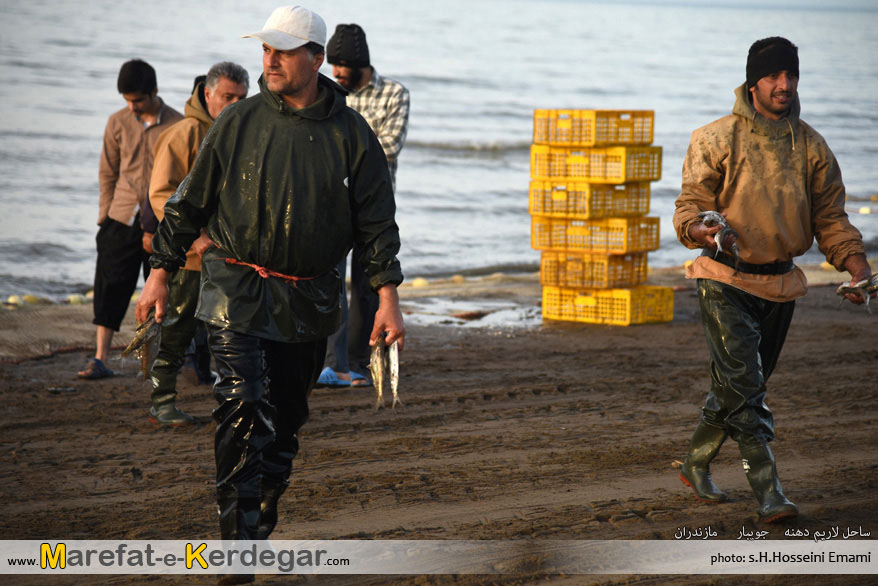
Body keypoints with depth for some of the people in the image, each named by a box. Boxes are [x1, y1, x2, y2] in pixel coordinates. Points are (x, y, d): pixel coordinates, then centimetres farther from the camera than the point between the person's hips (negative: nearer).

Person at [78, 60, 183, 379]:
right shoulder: (118, 123, 4)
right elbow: (108, 173, 13)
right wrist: (105, 217, 9)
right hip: (122, 219, 2)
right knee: (110, 287, -4)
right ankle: (100, 359, -3)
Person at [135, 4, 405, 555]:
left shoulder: (351, 134, 2)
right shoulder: (238, 123, 0)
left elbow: (377, 220, 4)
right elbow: (190, 201, 7)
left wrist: (388, 296, -4)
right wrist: (161, 271, 4)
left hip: (309, 303, 2)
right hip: (237, 290, -2)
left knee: (286, 421, 10)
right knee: (243, 411, -15)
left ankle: (263, 525, 25)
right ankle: (240, 536, -16)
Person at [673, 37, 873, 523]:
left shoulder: (811, 147, 6)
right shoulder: (716, 140, -5)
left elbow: (830, 218, 10)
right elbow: (689, 208, -6)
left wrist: (856, 266, -6)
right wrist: (706, 231, -30)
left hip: (780, 284, 5)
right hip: (725, 281, -4)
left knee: (740, 386, 13)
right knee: (744, 387, -14)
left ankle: (696, 464, 34)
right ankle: (768, 492, -17)